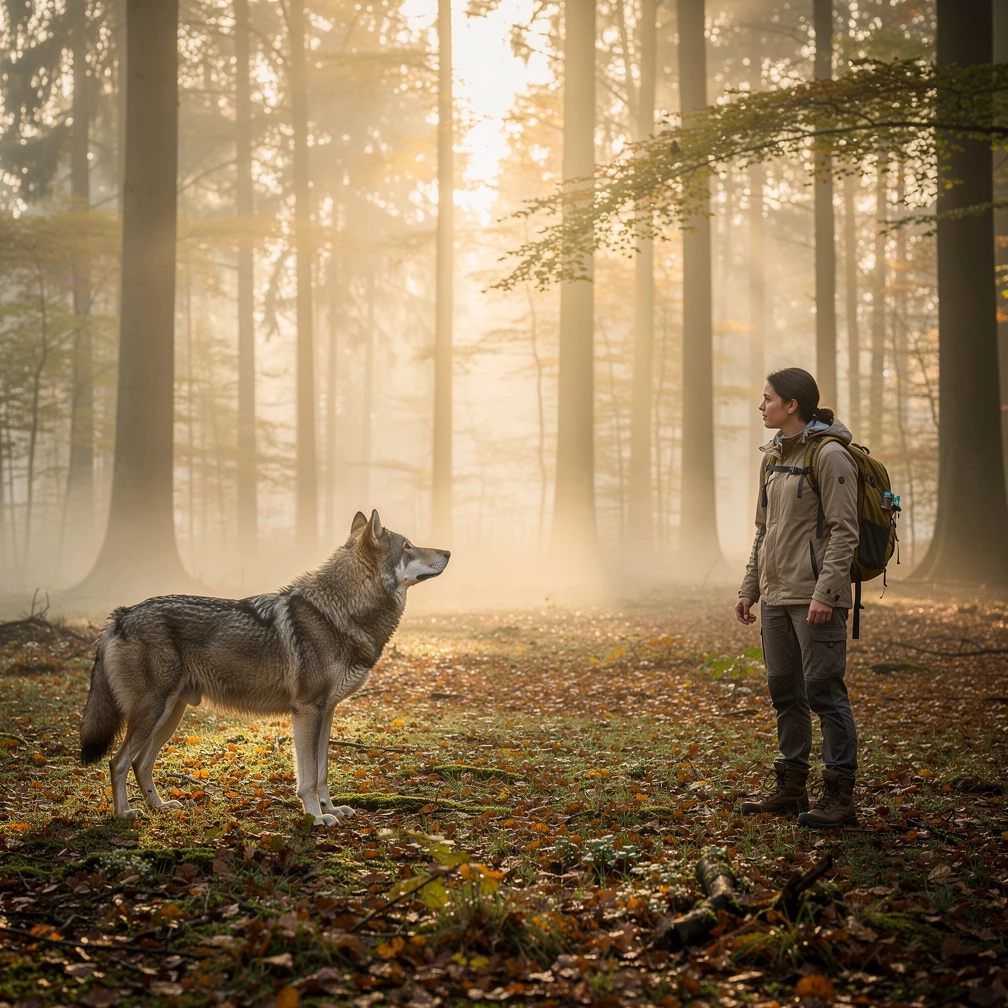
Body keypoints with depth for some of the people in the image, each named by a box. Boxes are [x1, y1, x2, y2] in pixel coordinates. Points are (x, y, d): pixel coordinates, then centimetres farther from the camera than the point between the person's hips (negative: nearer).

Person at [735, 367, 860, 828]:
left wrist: (825, 592, -21)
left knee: (823, 690, -7)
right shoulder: (774, 456, 15)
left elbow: (844, 531, -15)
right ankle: (790, 786, 19)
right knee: (784, 690, 11)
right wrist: (749, 588, 17)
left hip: (815, 597, -8)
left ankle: (839, 794, -2)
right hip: (776, 595, 8)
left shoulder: (830, 455, -10)